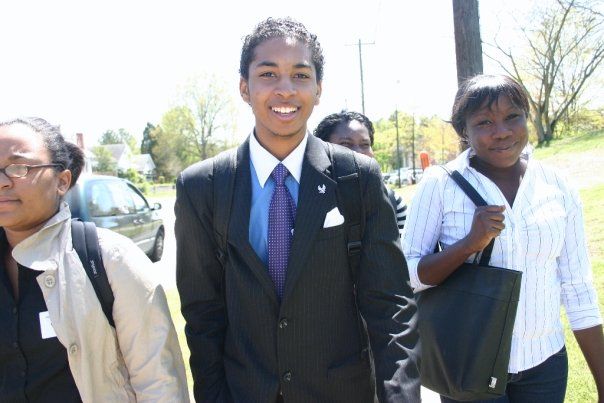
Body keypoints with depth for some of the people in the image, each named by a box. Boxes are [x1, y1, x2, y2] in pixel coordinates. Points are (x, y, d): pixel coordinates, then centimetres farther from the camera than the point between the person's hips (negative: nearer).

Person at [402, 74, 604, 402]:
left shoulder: (557, 187, -3)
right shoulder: (440, 184, -11)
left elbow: (577, 287, 2)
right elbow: (405, 275, -12)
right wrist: (470, 244, -26)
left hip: (545, 363, 3)